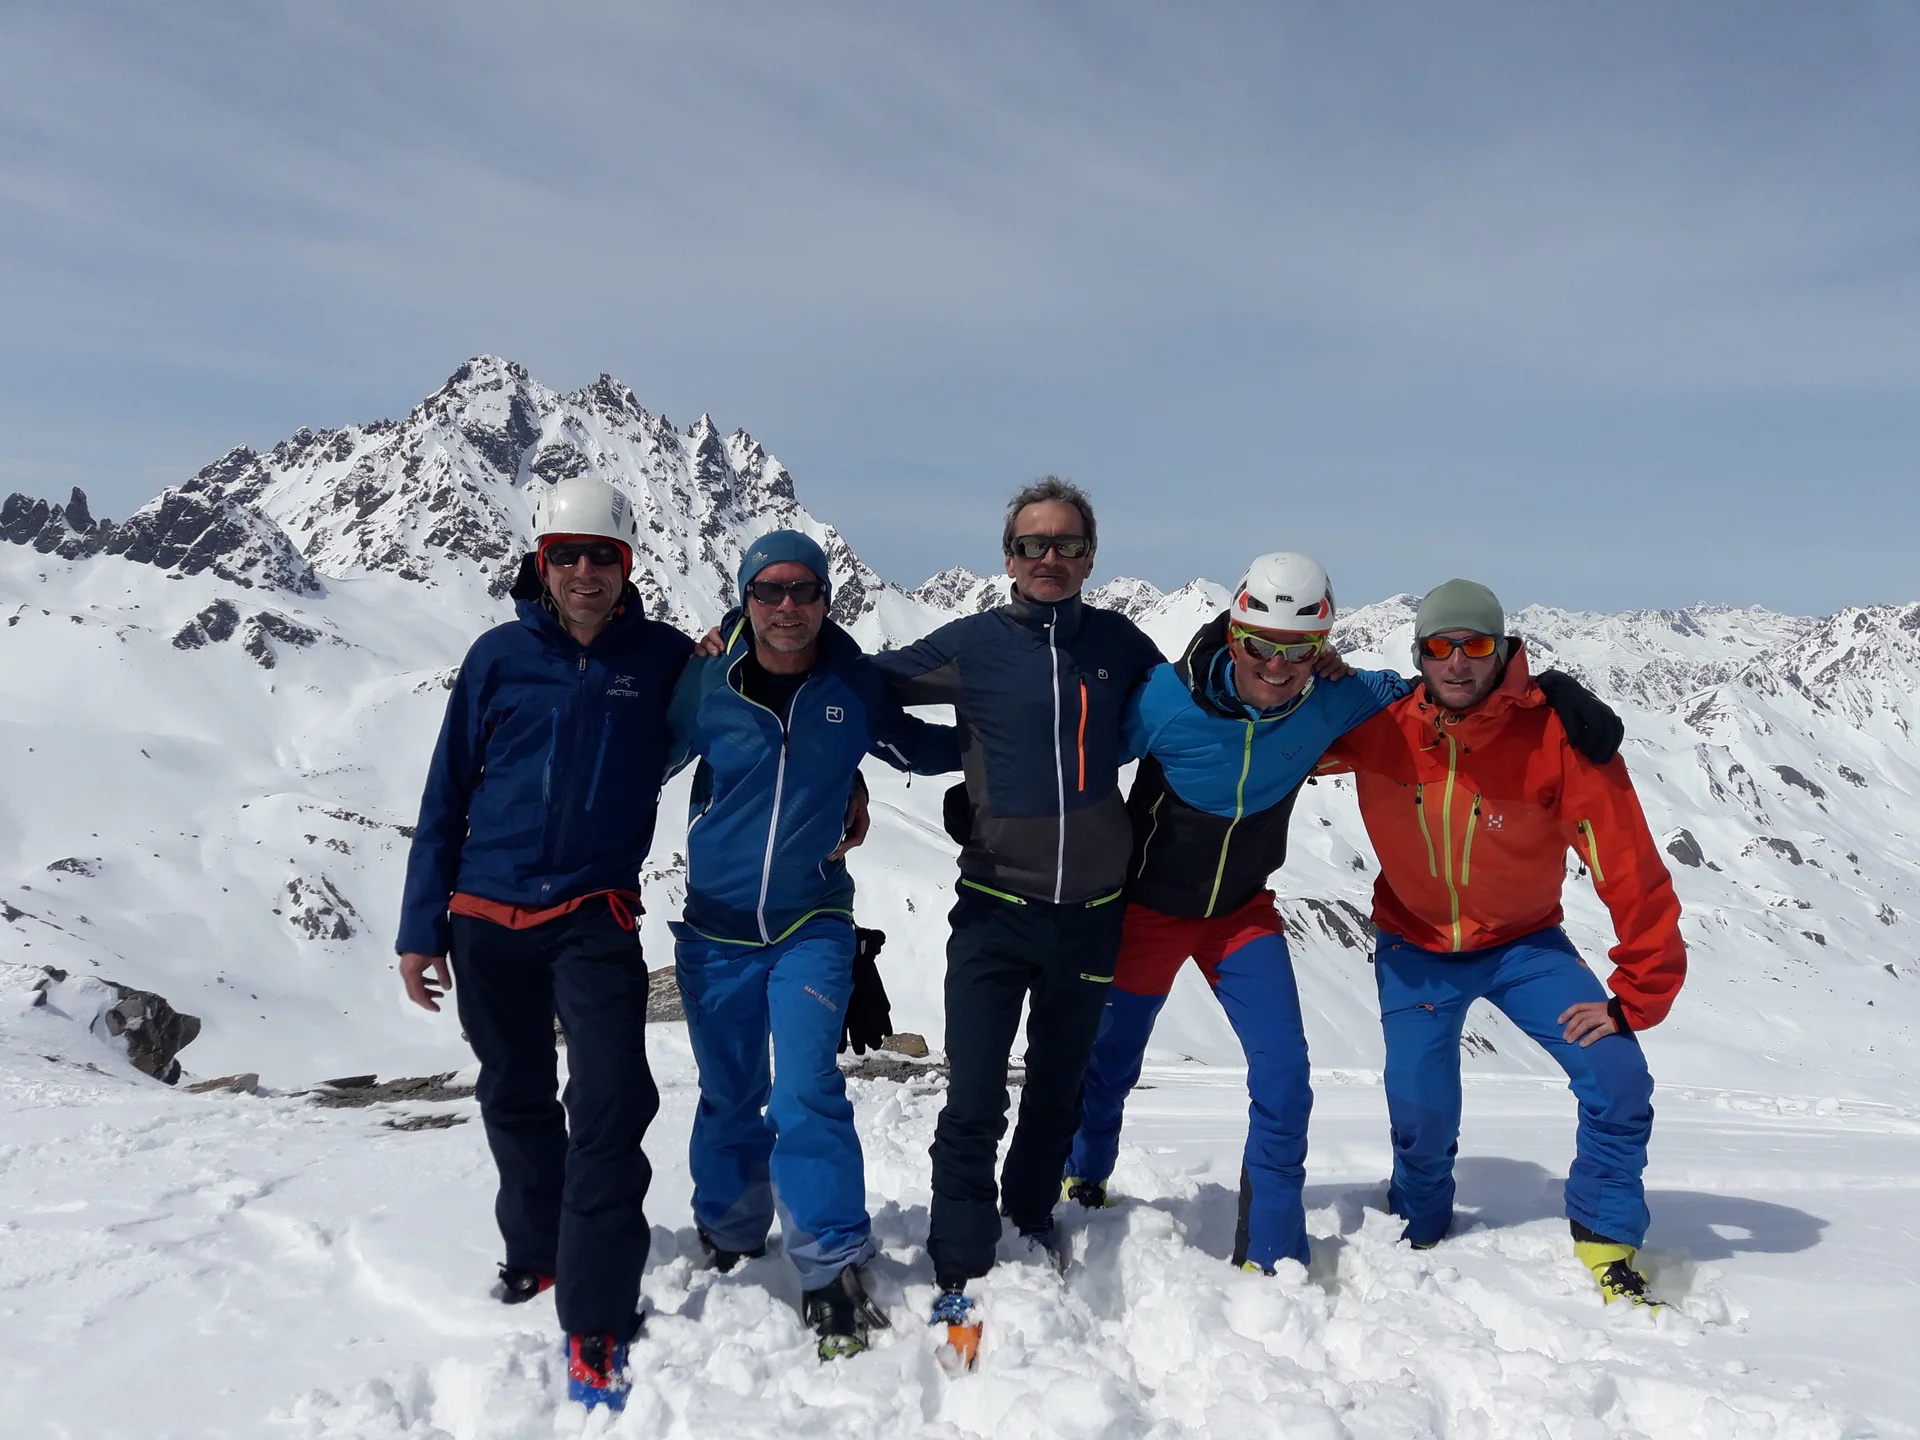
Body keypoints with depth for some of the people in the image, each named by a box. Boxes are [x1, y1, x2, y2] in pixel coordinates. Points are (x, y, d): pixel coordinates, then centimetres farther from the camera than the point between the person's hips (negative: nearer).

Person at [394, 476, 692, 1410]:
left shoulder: (663, 658, -2)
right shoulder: (500, 657, -1)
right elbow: (445, 797, 3)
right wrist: (419, 929, 3)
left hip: (593, 916, -2)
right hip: (486, 915, 2)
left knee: (609, 1105, -12)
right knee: (516, 1099, 17)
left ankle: (595, 1320, -2)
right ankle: (537, 1250, 39)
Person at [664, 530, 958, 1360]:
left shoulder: (855, 684, -7)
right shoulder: (706, 683, -10)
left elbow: (914, 747, 12)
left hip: (812, 924, -1)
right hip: (715, 928, 1)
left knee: (806, 1092, -12)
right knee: (729, 1098, 15)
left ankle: (833, 1270, 1)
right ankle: (727, 1243, 37)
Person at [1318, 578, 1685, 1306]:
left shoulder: (1558, 736, -25)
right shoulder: (1378, 726, -18)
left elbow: (1632, 870, -21)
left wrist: (1635, 998, -19)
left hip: (1524, 941, 0)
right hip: (1416, 947, 1)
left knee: (1617, 1077, -15)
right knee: (1421, 1109, -4)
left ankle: (1605, 1246, 9)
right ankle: (1420, 1234, 29)